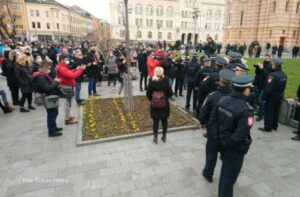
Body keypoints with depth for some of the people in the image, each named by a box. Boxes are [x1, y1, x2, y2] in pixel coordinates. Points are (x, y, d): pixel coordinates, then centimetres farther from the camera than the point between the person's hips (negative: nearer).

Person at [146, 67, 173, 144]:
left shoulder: (151, 82, -11)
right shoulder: (165, 81, -14)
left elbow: (148, 94, -7)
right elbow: (170, 93, -10)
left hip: (154, 106, 0)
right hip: (164, 105, 0)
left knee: (155, 121, 13)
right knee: (164, 120, 17)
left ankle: (155, 138, 23)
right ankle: (164, 136, 30)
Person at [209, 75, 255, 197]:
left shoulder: (222, 100, -6)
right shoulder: (245, 110, -28)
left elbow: (212, 121, 0)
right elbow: (240, 135, -29)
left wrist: (218, 138, 3)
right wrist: (230, 143, -11)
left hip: (222, 144, 7)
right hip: (235, 149, -7)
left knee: (224, 172, 29)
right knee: (229, 178, 13)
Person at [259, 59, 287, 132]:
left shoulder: (273, 75, -24)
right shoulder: (284, 75, 5)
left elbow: (268, 88, -25)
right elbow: (283, 87, 11)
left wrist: (264, 97, -17)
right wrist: (280, 94, 19)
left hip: (272, 96, -8)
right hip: (279, 96, 8)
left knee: (268, 112, 2)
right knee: (276, 112, 17)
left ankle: (268, 127, 8)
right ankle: (274, 126, 29)